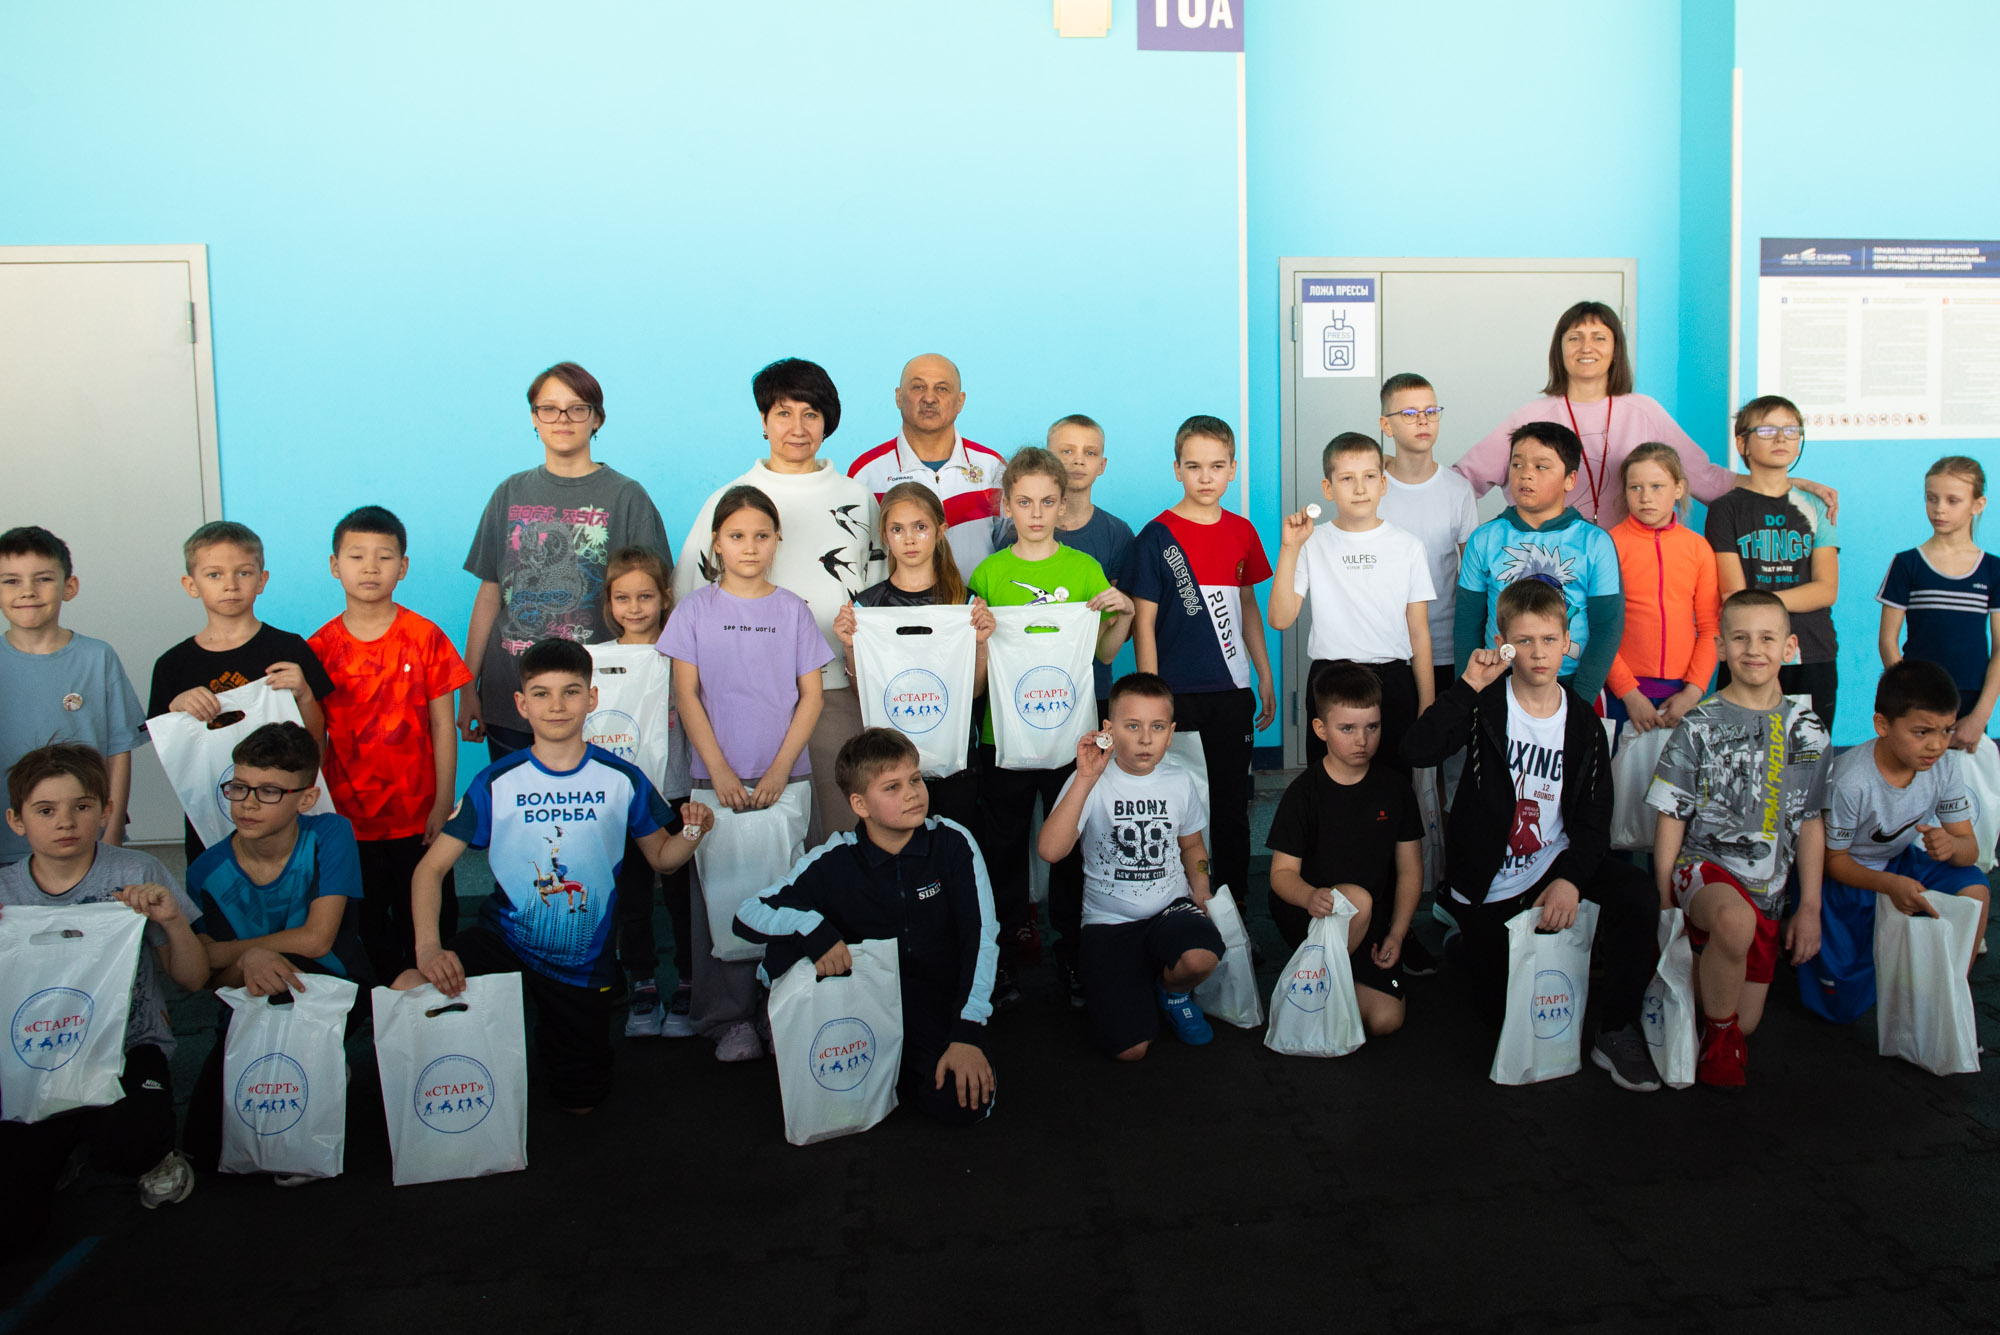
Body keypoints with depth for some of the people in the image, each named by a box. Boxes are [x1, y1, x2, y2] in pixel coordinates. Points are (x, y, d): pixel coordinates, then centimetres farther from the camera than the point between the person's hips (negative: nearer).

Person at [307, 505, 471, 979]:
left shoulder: (426, 638, -4)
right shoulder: (320, 647, 0)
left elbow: (442, 726, -2)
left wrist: (444, 802, -5)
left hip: (418, 815, -1)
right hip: (347, 817, 1)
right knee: (368, 924, 12)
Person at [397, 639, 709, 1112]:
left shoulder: (622, 780, -6)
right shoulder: (496, 782, -8)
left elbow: (661, 857, 4)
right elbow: (431, 867, -9)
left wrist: (692, 834, -21)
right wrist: (428, 947, -26)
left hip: (584, 962, 1)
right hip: (502, 941, -1)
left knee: (579, 1104, 11)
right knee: (407, 992, -29)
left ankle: (550, 1037, 45)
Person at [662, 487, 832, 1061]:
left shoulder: (793, 610, 6)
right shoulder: (696, 609, 4)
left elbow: (811, 696, 4)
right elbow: (686, 696, 1)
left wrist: (780, 769, -7)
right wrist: (720, 770, -8)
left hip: (785, 778, 1)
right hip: (717, 778, 0)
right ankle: (729, 1019, 10)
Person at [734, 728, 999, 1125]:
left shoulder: (952, 843, -11)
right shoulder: (833, 862, -10)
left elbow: (981, 939, -12)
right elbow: (746, 916, -10)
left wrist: (967, 1034, -21)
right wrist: (811, 925, -30)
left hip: (939, 1003, -1)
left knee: (964, 1104, -28)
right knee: (783, 951, -23)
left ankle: (897, 1069, 5)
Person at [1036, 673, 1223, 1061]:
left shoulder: (1180, 783, 5)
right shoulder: (1090, 783, -9)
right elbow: (1050, 850, -26)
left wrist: (1200, 882, 4)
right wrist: (1086, 779, -30)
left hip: (1171, 908, 3)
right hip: (1110, 921, -2)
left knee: (1199, 958, -35)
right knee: (1128, 1048, -16)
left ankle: (1174, 991, 4)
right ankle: (1133, 987, 20)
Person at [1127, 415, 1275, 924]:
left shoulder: (1242, 531, 7)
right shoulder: (1156, 537, -7)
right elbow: (1143, 624, -7)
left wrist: (1266, 677, 15)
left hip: (1232, 691, 4)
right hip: (1177, 694, -4)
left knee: (1232, 806, 11)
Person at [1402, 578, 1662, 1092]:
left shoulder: (1583, 722, -1)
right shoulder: (1485, 704, -9)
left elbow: (1593, 819, -4)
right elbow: (1417, 751, -27)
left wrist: (1570, 879, -21)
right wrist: (1468, 684, -30)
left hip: (1555, 865, 2)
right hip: (1488, 885, -2)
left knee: (1638, 898, -27)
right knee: (1500, 1005, 5)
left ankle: (1616, 1031, -8)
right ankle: (1463, 937, 39)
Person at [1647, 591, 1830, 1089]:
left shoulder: (1807, 732, 6)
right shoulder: (1699, 727, -6)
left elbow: (1810, 823, 11)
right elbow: (1670, 819, -4)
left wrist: (1810, 907, 6)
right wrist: (1666, 905, -7)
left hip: (1766, 888, 4)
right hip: (1704, 866, -4)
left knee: (1746, 1022, 6)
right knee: (1736, 921, -39)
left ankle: (1702, 974, 39)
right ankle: (1717, 1030, -14)